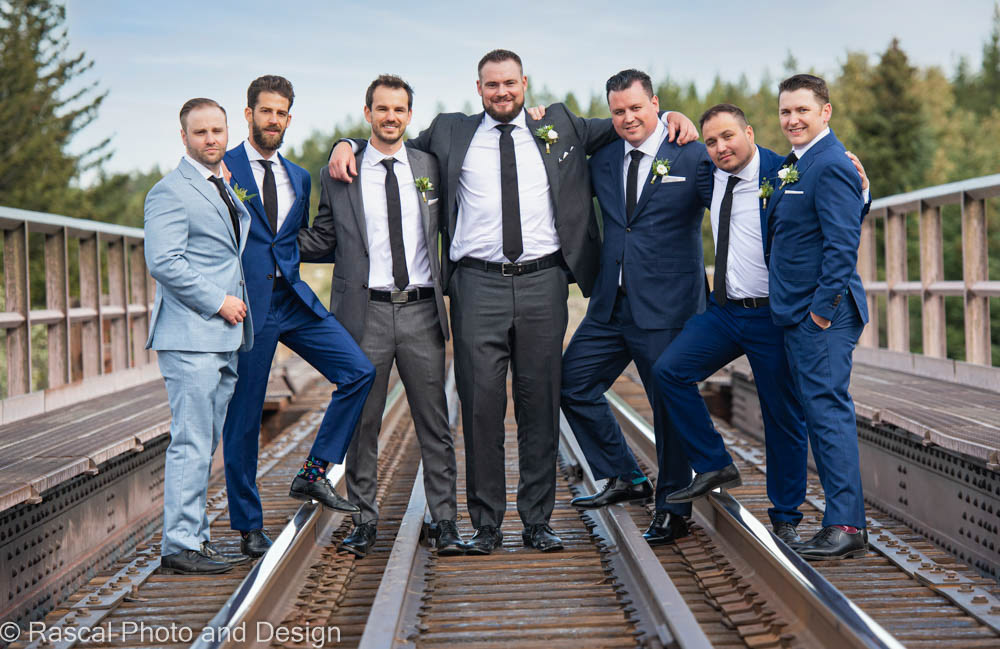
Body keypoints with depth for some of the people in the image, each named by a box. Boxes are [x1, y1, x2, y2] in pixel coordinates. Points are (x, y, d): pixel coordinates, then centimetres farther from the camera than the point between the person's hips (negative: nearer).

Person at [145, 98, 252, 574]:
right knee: (191, 442, -9)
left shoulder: (227, 191, 21)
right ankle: (180, 546, -4)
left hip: (223, 337, 9)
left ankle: (196, 539, 18)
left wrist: (235, 305, 18)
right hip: (190, 337, -9)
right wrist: (218, 301, -16)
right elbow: (163, 262, -18)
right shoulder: (170, 193, -7)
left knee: (205, 444, 11)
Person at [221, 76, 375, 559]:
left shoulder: (298, 178, 17)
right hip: (245, 303, -5)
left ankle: (313, 474, 2)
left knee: (359, 371, -11)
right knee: (243, 415, 1)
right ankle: (249, 528, 14)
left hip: (294, 299, 5)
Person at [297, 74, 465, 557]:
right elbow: (322, 242, 9)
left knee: (434, 422, 3)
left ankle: (445, 521, 11)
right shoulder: (338, 176, 6)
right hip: (365, 310, -1)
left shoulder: (429, 167, 9)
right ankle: (364, 521, 16)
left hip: (420, 310, 1)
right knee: (361, 422, 5)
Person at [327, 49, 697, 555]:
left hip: (542, 284, 1)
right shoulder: (451, 133, 13)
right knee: (481, 404, -2)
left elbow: (620, 127, 26)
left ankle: (537, 521, 14)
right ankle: (486, 524, 8)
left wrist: (666, 115, 10)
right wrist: (347, 145, 7)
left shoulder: (558, 126, 15)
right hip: (478, 286, -1)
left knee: (541, 404, 4)